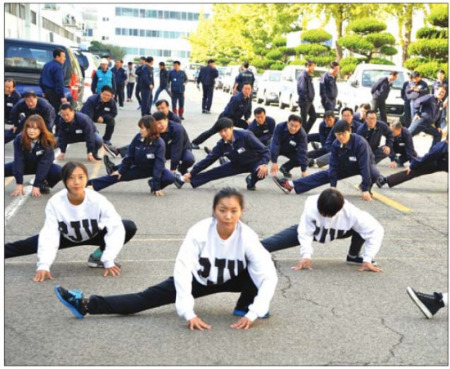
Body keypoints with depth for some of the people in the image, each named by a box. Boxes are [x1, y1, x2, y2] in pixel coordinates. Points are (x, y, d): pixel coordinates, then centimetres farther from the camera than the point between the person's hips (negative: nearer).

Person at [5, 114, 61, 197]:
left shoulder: (47, 141, -28)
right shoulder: (19, 139, -23)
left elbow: (44, 163, -29)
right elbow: (18, 160, -24)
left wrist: (36, 186, -32)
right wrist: (19, 184, -28)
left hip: (43, 167, -1)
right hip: (25, 165, 1)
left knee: (59, 172, -30)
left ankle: (44, 184, -1)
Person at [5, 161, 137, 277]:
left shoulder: (98, 200, -33)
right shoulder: (55, 202, -30)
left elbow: (116, 227, -33)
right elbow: (49, 235, -29)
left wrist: (109, 261, -39)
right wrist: (43, 265, -41)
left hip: (95, 235, -1)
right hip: (67, 237, 1)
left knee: (129, 227, -23)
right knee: (24, 245, -4)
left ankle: (99, 255, -4)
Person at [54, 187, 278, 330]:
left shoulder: (247, 237, -30)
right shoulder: (199, 232, -31)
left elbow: (269, 276, -32)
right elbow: (182, 269, -37)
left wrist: (252, 314, -40)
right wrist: (189, 314, -45)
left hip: (232, 280, 0)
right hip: (199, 279, 0)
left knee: (260, 270, -29)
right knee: (150, 296, -10)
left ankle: (244, 308, -4)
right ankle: (85, 304, -12)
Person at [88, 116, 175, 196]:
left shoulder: (159, 143, -27)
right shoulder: (138, 138, -15)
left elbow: (158, 165, -28)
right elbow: (129, 156, -5)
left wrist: (156, 186, -30)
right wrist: (121, 171, -1)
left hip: (154, 169, -3)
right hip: (139, 168, 3)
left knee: (170, 178, -30)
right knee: (117, 176, -7)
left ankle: (153, 184, -4)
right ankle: (89, 183, -5)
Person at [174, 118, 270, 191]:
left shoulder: (245, 136, -31)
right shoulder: (222, 145, -13)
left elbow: (265, 151, -27)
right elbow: (208, 159, -8)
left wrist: (264, 164, -46)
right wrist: (191, 173, -12)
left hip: (255, 162, -4)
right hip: (238, 164, 4)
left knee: (261, 173, -37)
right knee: (216, 172, -9)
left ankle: (251, 181, 0)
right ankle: (185, 180, -7)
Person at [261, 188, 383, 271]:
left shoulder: (350, 212, -41)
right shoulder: (311, 205, -42)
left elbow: (376, 229, -36)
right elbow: (305, 232, -31)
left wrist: (367, 260, -35)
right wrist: (306, 256, -40)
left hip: (338, 231, 1)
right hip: (311, 228, -1)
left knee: (365, 227, -24)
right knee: (281, 239, -17)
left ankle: (353, 256, -1)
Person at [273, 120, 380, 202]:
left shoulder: (360, 143, -36)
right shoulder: (335, 144, -20)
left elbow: (364, 165, -39)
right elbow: (334, 164, -15)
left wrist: (365, 189, -42)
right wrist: (333, 185, -22)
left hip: (365, 165, -4)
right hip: (346, 166, 4)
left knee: (374, 174, -38)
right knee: (325, 174, -7)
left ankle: (364, 187, -3)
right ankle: (290, 185, -16)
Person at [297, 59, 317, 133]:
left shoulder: (309, 76, 13)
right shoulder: (303, 76, -17)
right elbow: (302, 89, -23)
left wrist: (311, 98, 13)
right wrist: (305, 98, -19)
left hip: (310, 101, 10)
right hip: (305, 102, -10)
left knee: (313, 117, 13)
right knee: (303, 119, -1)